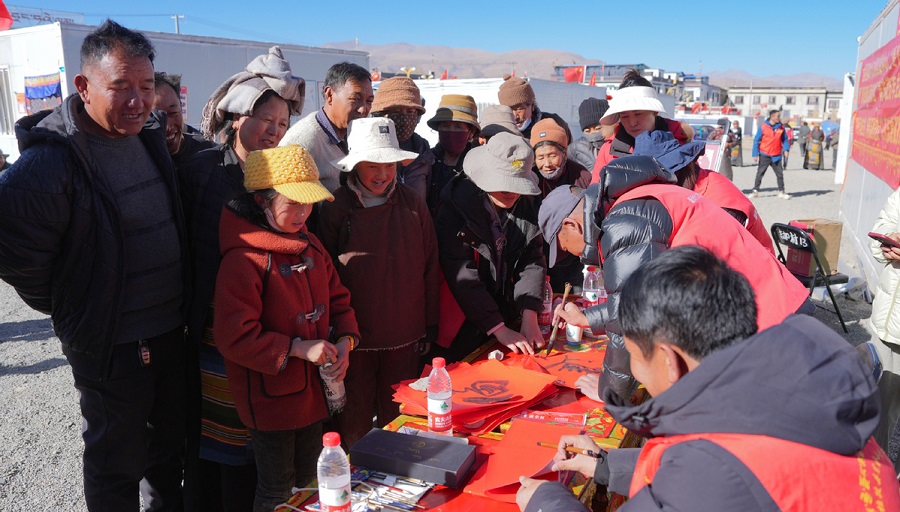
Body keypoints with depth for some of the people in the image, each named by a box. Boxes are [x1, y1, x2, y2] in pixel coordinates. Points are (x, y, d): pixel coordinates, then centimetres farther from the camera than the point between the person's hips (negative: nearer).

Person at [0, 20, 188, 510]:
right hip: (110, 349, -6)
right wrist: (70, 310, -8)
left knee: (171, 445, 23)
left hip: (174, 331, 7)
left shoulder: (150, 136, 3)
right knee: (118, 463, 12)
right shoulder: (50, 162, -21)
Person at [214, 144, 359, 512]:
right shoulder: (243, 260, -21)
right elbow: (234, 337, -23)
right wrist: (298, 348, -24)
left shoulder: (310, 246, 4)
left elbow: (337, 299, 12)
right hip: (271, 396, -7)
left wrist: (344, 341, -6)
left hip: (314, 389, 7)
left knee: (308, 481, 22)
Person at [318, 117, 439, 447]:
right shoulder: (336, 209, -6)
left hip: (405, 333, 2)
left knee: (398, 417, 15)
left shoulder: (412, 204, -1)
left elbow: (430, 267, 5)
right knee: (355, 420, 10)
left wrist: (430, 326, 6)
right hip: (355, 334, -1)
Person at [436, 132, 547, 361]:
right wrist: (499, 330, -23)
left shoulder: (527, 204, -2)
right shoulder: (456, 207, -18)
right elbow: (464, 277, -22)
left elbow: (533, 262, -4)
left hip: (509, 316, 5)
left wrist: (530, 318, -15)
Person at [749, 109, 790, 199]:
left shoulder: (781, 127, 3)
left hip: (776, 156, 3)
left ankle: (781, 191, 15)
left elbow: (784, 139, 11)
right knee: (760, 174, 5)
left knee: (780, 174, 5)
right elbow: (756, 140, -5)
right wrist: (755, 154, -8)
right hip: (764, 156, -3)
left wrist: (786, 149, -6)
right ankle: (755, 190, 14)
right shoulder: (763, 126, -7)